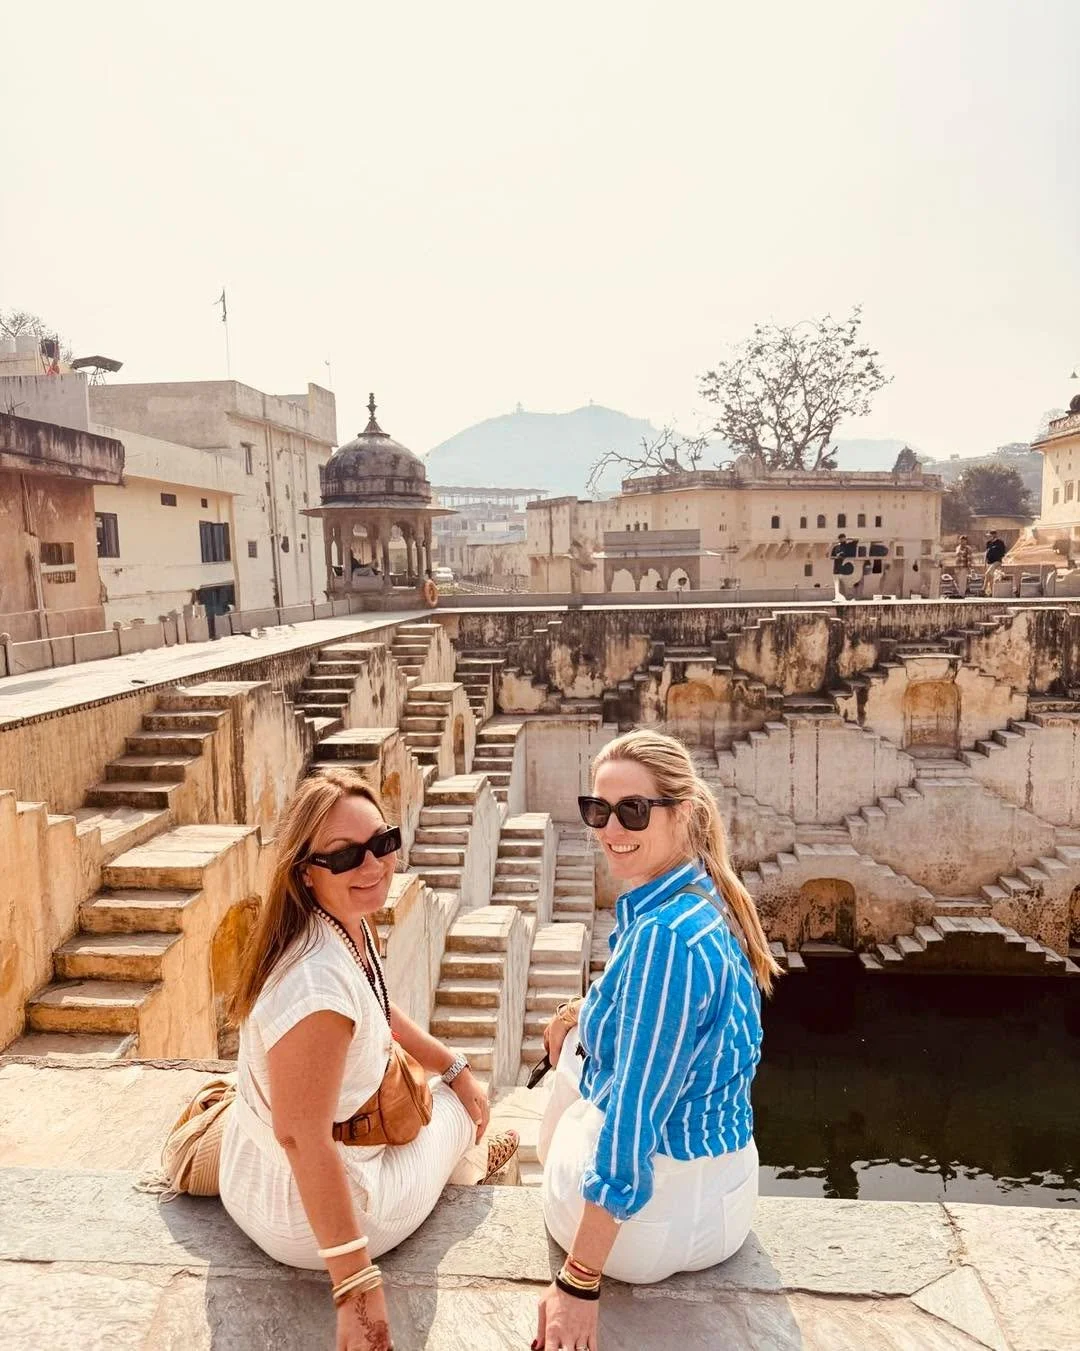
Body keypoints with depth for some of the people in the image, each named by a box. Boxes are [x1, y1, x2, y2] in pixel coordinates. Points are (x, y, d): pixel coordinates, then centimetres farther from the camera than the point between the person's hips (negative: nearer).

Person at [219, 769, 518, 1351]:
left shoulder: (349, 926, -7)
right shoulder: (319, 978, -37)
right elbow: (302, 1137, -35)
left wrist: (455, 1065, 13)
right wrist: (356, 1286, -30)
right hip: (308, 1211, -7)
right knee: (456, 1102, 16)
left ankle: (466, 1157, 50)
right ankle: (469, 1159, 47)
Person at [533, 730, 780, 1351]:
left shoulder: (664, 934, -30)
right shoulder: (702, 897, -3)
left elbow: (633, 1120, -28)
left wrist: (578, 1283, -23)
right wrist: (587, 1012, 10)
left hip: (667, 1200, -7)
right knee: (581, 1036, 25)